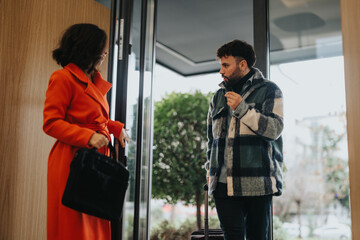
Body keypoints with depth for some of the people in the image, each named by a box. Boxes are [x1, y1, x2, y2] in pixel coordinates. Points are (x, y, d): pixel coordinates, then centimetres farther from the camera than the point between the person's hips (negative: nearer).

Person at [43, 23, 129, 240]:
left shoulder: (94, 81, 18)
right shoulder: (63, 78, -7)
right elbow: (51, 123, -12)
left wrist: (116, 128, 11)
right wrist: (88, 136, -22)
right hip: (73, 160, -8)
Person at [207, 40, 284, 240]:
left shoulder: (269, 90, 4)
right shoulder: (219, 96, 19)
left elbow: (275, 129, -10)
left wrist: (241, 108, -14)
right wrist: (211, 170, 18)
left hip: (258, 183, -4)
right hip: (224, 184, 4)